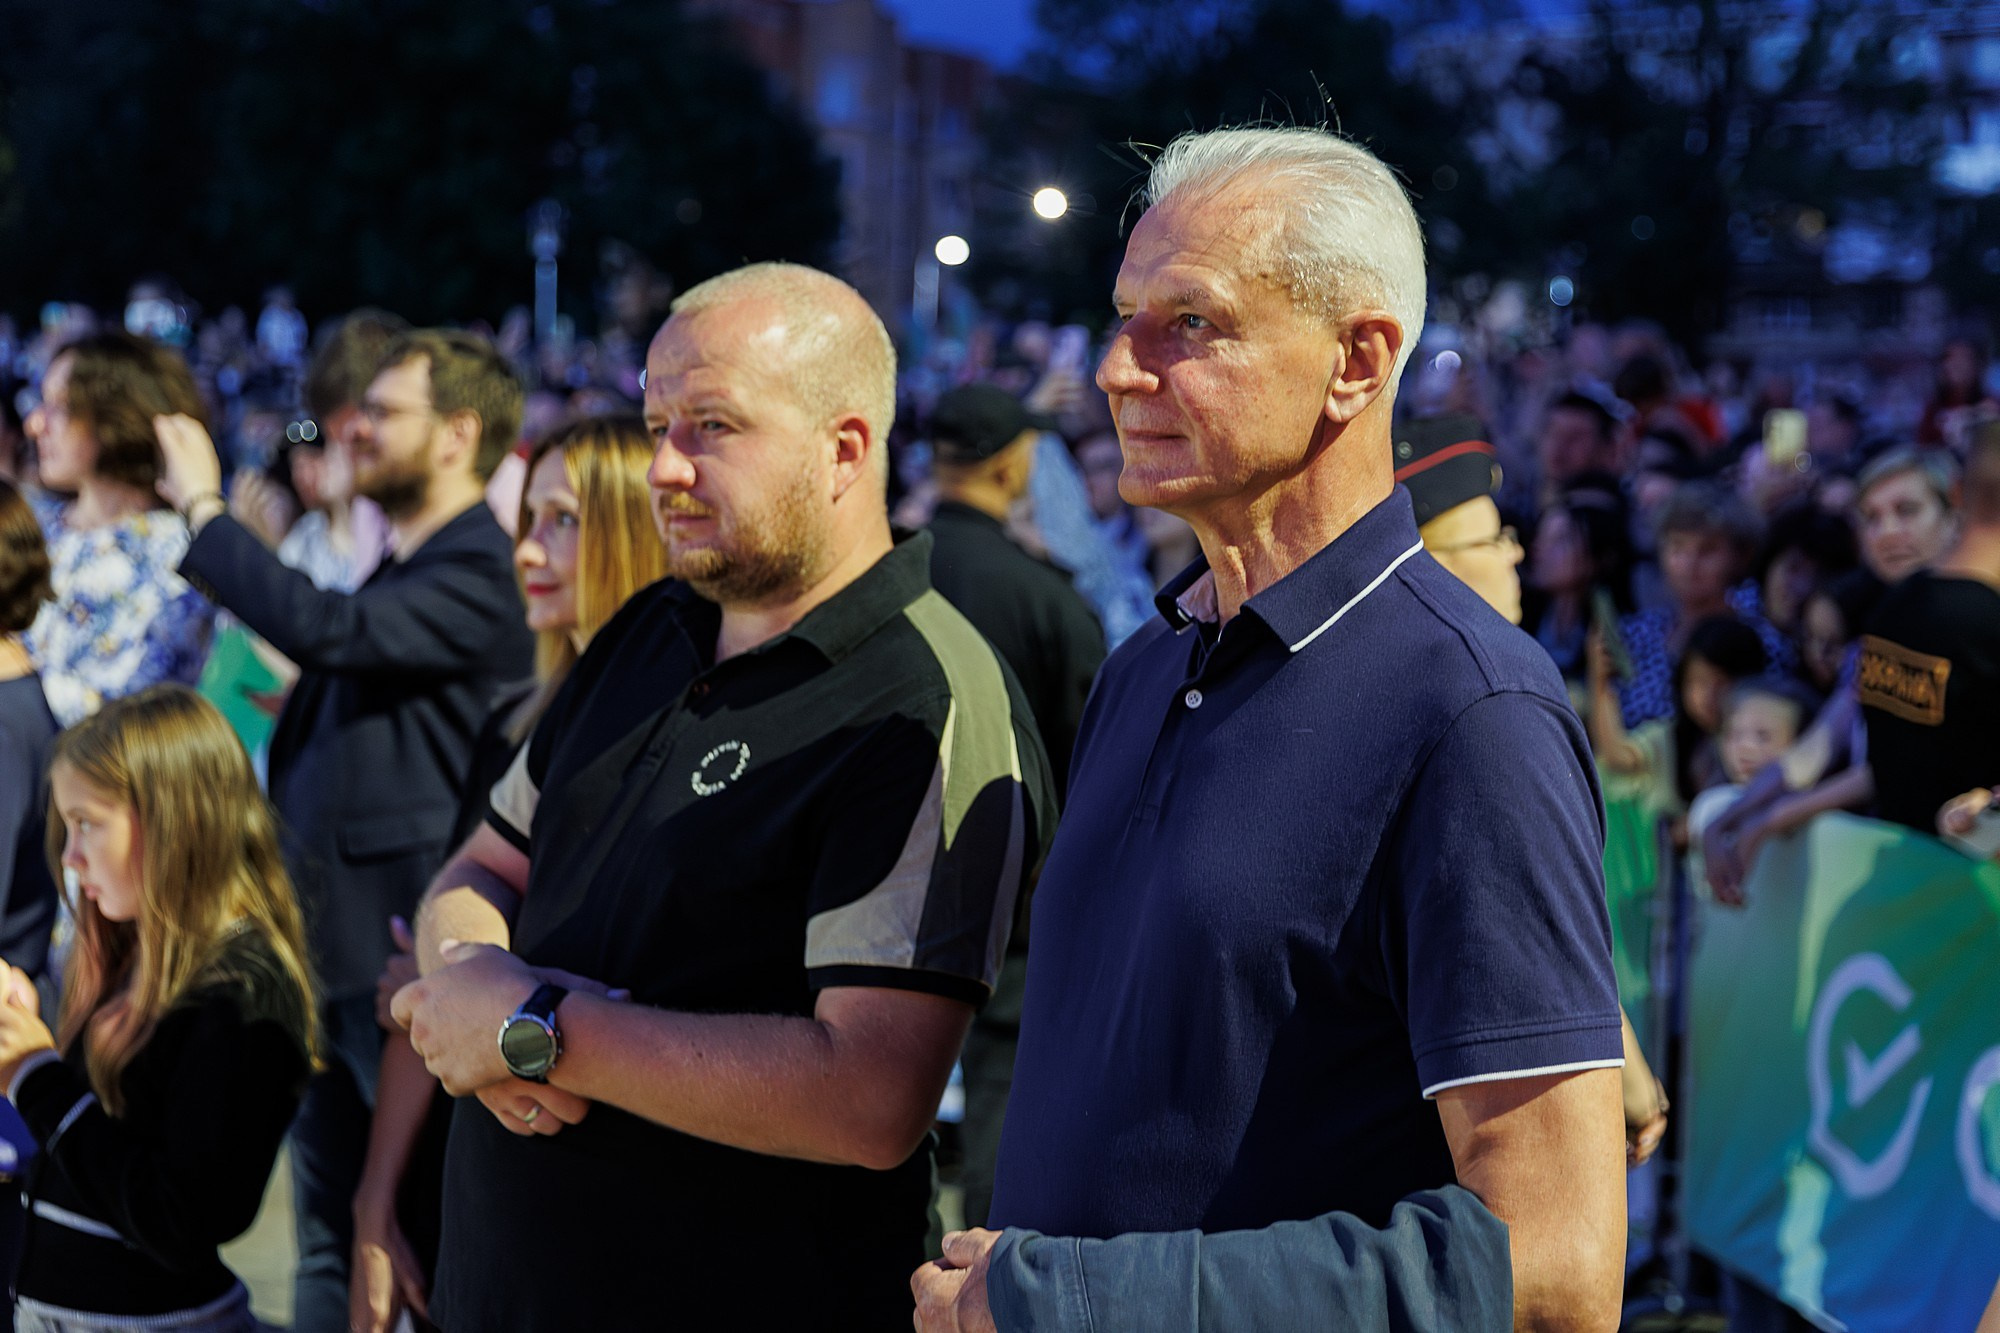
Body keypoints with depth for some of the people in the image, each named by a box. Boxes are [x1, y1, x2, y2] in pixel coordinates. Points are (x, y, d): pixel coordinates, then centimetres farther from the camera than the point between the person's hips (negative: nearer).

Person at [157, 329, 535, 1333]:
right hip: (333, 950, 9)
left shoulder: (479, 578, -15)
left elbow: (327, 630, -29)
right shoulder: (397, 570, 15)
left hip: (406, 956, -9)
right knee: (331, 1238, 15)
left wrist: (203, 509, -18)